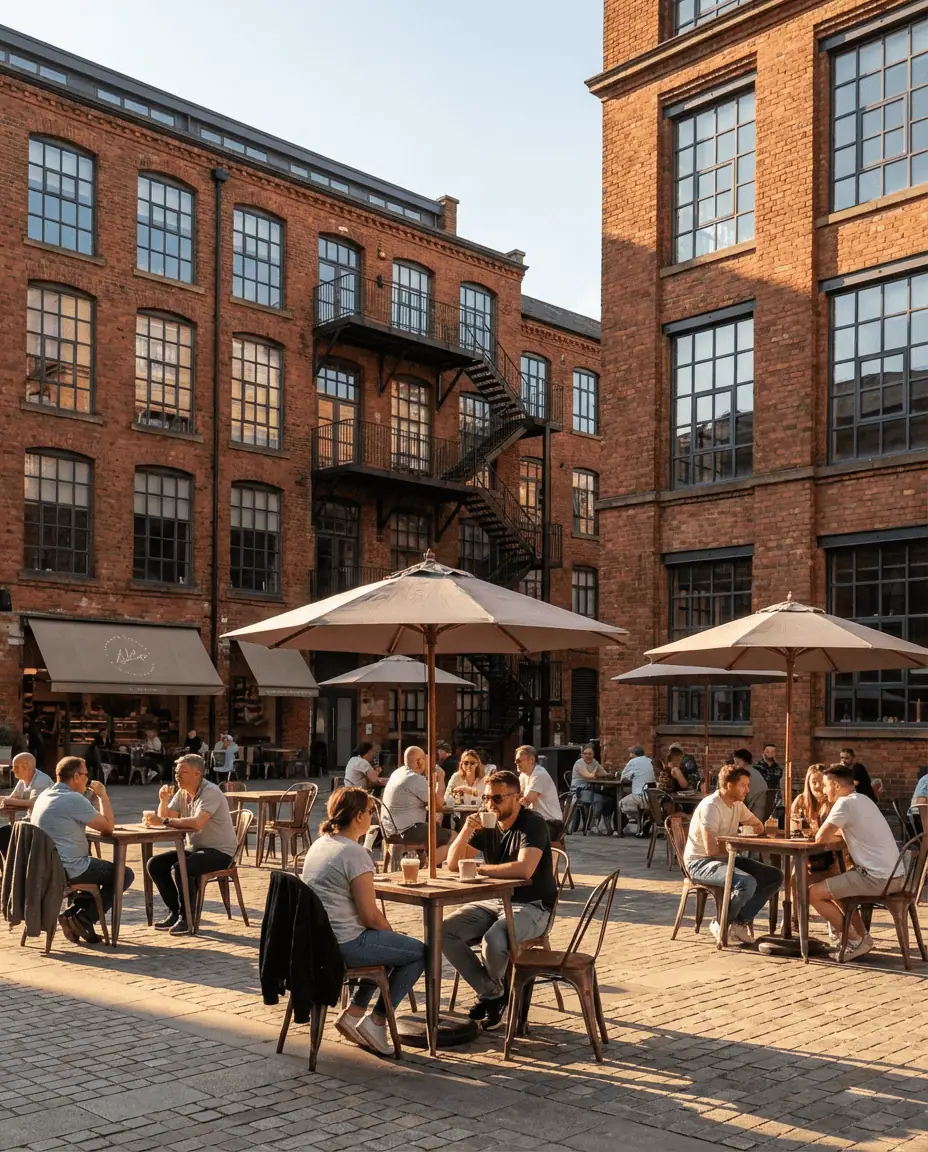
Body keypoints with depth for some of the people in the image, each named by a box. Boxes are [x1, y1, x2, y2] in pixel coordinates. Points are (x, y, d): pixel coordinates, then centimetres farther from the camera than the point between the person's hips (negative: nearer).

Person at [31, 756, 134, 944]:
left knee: (98, 866, 32)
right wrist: (102, 796, -1)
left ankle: (74, 913, 18)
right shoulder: (74, 799, -19)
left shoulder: (44, 795, 10)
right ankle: (83, 919, 0)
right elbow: (108, 826, -12)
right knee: (124, 874, 5)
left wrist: (97, 798, 15)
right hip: (68, 869, -9)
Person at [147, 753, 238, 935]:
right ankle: (175, 913, 7)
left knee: (179, 869, -31)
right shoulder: (182, 792, 8)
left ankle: (186, 918, -12)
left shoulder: (210, 792, -19)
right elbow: (165, 819, 6)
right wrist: (163, 801, -13)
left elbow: (197, 823, -33)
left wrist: (164, 821, -29)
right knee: (155, 864, -3)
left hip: (219, 851, -9)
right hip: (195, 848, 9)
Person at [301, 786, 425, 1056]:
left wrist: (387, 932, 18)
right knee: (419, 952, 3)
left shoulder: (319, 844, 10)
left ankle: (354, 1013, 20)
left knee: (388, 944, 28)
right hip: (344, 945, -9)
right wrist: (391, 932, 4)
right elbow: (370, 915, -18)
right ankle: (376, 1023, 4)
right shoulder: (355, 853, -17)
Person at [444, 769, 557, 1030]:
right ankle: (490, 993, 0)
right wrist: (467, 829, -15)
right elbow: (453, 864, 2)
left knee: (493, 940, -34)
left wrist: (479, 868, -20)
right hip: (493, 901, 7)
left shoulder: (533, 825, -15)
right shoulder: (486, 826, 6)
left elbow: (524, 869, -31)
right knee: (445, 932, -15)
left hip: (531, 906, -7)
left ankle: (495, 990, 2)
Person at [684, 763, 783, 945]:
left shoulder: (737, 805, 7)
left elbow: (758, 826, 22)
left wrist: (766, 829, -4)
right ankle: (722, 924, -9)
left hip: (725, 859, 9)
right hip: (700, 862, -9)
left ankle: (741, 920, -3)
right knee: (747, 882, -33)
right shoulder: (711, 806, -20)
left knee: (775, 876, -4)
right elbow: (711, 849, -25)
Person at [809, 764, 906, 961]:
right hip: (893, 875, 10)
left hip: (878, 877, -10)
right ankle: (863, 938, 23)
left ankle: (855, 940, 2)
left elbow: (820, 838, -13)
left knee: (814, 893, -6)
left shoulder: (845, 803, -14)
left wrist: (829, 836, 7)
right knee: (835, 886, 29)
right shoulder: (862, 800, 16)